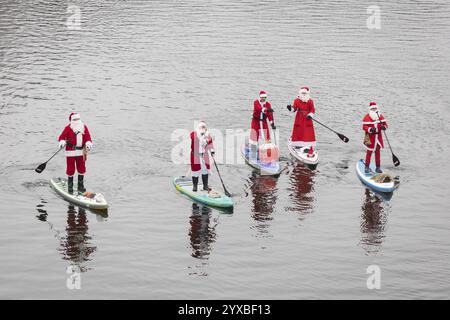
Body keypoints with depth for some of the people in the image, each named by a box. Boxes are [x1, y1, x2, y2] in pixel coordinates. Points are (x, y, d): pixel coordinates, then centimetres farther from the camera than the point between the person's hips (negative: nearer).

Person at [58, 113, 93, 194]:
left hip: (81, 152, 4)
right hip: (71, 152, -4)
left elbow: (87, 137, 5)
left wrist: (88, 143, -15)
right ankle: (70, 186, 13)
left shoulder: (84, 127, 5)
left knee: (82, 169, 9)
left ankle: (81, 186, 23)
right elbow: (62, 137, -8)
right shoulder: (68, 128, -7)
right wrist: (62, 142, -28)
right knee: (70, 169, 0)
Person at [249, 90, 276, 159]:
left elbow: (270, 114, -6)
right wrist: (267, 109, -48)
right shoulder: (256, 102, -11)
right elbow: (259, 109, -32)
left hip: (264, 122, 3)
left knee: (266, 137, -3)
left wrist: (272, 123, -15)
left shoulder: (268, 104, -1)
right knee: (254, 136, -1)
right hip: (255, 121, -2)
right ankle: (252, 155, 7)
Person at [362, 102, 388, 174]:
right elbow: (364, 127, -13)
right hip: (370, 136, -5)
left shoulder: (380, 116, 7)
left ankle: (378, 168, 16)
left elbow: (385, 124, 9)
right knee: (369, 152, -2)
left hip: (378, 136, 5)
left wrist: (384, 127, -14)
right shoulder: (367, 117, -9)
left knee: (378, 152, 10)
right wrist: (370, 129, -30)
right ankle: (367, 167, 6)